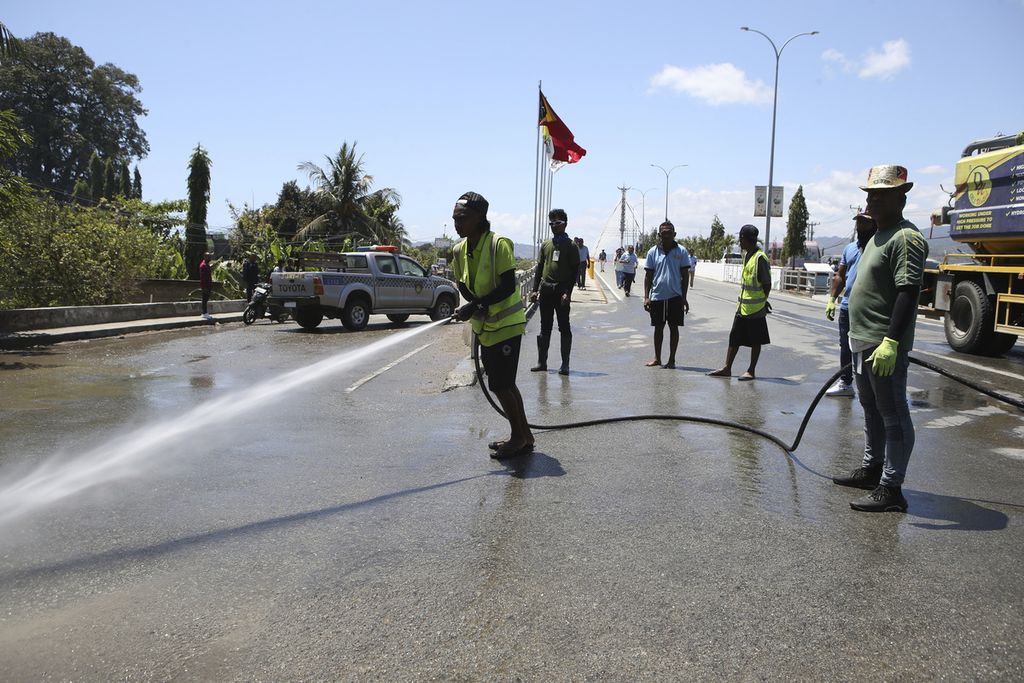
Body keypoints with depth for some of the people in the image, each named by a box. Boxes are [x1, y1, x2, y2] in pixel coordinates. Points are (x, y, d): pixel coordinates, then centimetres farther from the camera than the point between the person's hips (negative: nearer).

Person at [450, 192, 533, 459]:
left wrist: (476, 305, -27)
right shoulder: (459, 250, 4)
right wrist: (477, 306, -12)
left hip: (506, 326, -8)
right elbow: (463, 286, 9)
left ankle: (518, 437, 12)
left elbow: (508, 286, -22)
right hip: (485, 327, 8)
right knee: (504, 383, 15)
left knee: (500, 384, -6)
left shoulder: (498, 244, -18)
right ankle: (524, 435, 28)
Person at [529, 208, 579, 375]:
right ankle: (542, 361, 13)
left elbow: (574, 271, -5)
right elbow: (539, 268, 15)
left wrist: (568, 292, -15)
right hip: (545, 290, 4)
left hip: (561, 291, -4)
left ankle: (565, 364, 3)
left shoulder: (571, 246, 0)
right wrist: (535, 289, 7)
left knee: (564, 328, 0)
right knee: (545, 328, 8)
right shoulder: (545, 245, 13)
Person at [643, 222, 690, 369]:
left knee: (674, 327, 5)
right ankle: (657, 358, 20)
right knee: (658, 327, 9)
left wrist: (684, 298, -1)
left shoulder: (681, 251, -1)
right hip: (657, 296, 1)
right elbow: (648, 276, 5)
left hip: (675, 296, -1)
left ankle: (672, 359, 13)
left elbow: (684, 276, 2)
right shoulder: (653, 252, 2)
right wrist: (646, 297, -2)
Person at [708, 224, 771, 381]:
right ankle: (727, 368, 15)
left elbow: (767, 284, -15)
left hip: (755, 309, -9)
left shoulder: (760, 258, -16)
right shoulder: (746, 255, 12)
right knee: (734, 337, 10)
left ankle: (751, 371, 11)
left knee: (755, 341, 4)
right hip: (742, 307, 9)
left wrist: (762, 301, -9)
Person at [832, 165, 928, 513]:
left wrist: (891, 341, -30)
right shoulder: (878, 236, 17)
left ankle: (891, 489, 1)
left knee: (893, 415, -4)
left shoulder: (906, 238, -15)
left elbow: (908, 292, -24)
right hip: (863, 341, 11)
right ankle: (871, 469, 35)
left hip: (885, 346, -11)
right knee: (872, 410, 21)